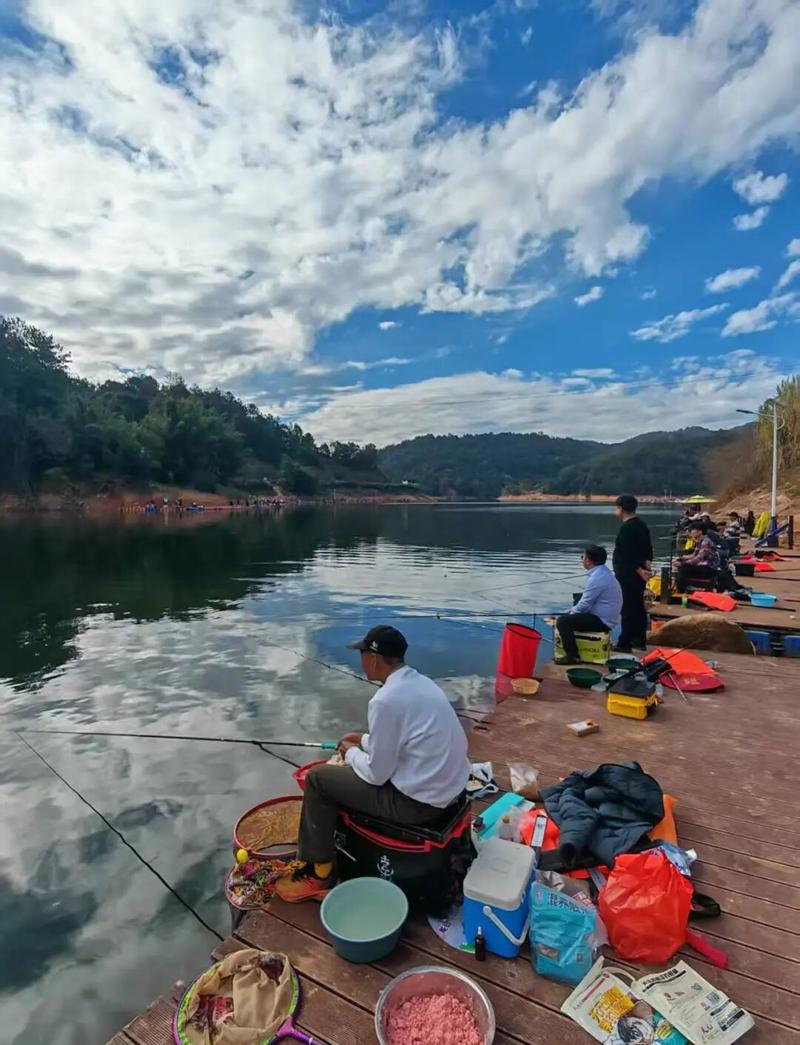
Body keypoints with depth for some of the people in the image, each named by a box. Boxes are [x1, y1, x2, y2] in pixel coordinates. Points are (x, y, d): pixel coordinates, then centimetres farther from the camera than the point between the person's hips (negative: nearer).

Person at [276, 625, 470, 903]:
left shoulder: (386, 700, -23)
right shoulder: (421, 683, 4)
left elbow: (377, 774, -15)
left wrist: (351, 753, 3)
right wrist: (365, 740, 19)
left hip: (420, 802, -9)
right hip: (449, 789, 9)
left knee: (318, 778, 3)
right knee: (350, 773, 26)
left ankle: (317, 873, 19)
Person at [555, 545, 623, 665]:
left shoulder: (596, 578, -22)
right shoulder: (604, 573, 9)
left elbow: (585, 605, -19)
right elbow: (588, 601, 18)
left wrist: (571, 611, -1)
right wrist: (572, 611, 13)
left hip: (601, 621, -10)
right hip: (606, 617, 10)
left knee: (563, 621, -15)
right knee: (568, 616, 19)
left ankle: (573, 656, -7)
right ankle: (572, 651, 23)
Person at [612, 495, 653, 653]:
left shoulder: (626, 528, -17)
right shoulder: (642, 525, 13)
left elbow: (630, 554, -23)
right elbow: (648, 550, 14)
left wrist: (640, 570, -17)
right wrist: (646, 566, 7)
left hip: (627, 575, -9)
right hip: (639, 574, 9)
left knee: (627, 609, -5)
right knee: (638, 607, 16)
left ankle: (624, 644, 0)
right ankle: (639, 641, 25)